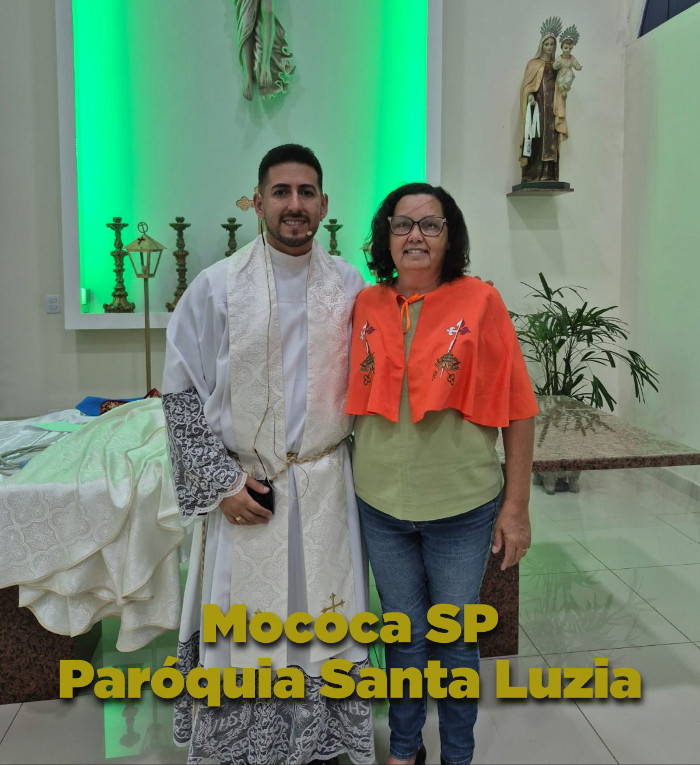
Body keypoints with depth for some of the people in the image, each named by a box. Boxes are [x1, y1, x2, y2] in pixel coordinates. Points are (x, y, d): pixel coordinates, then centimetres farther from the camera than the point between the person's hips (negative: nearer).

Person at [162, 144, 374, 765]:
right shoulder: (218, 287, -5)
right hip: (243, 485, -1)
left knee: (322, 615, 12)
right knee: (246, 620, 8)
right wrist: (220, 482, -7)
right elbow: (182, 393, -3)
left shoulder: (350, 289, 2)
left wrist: (365, 474, 3)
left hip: (325, 483, 2)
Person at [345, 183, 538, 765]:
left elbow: (518, 411, -8)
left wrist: (516, 508, -8)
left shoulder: (480, 302, -10)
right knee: (404, 636, 20)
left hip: (461, 508, -2)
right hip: (381, 505, 3)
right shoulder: (365, 307, -1)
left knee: (455, 640, 15)